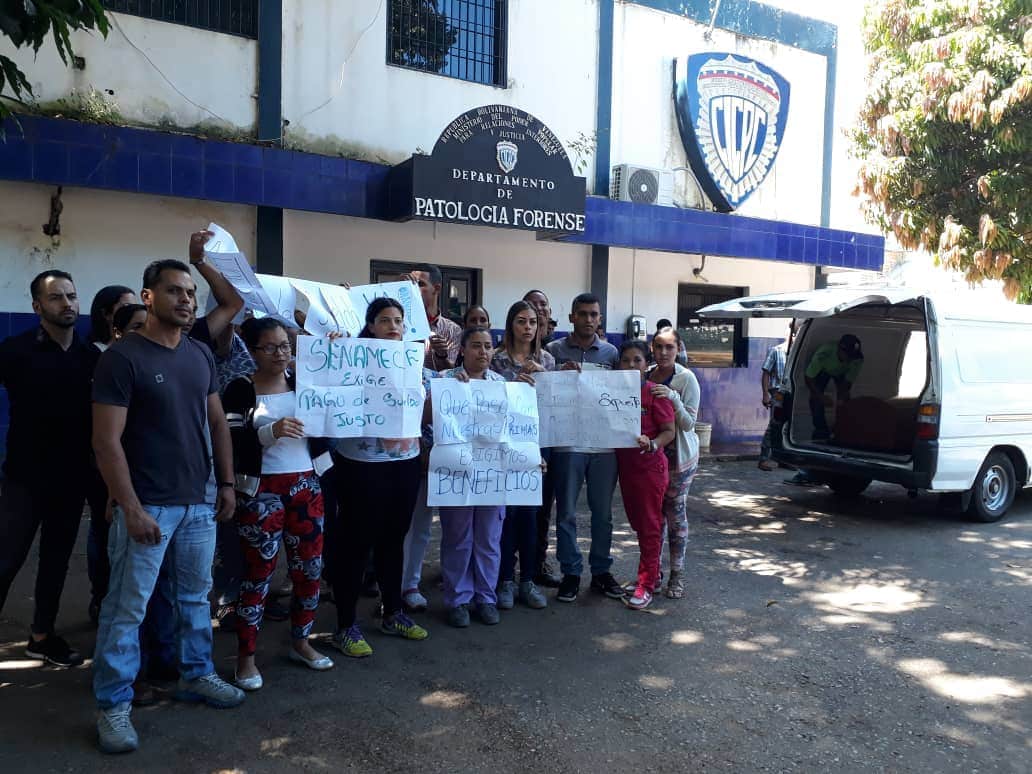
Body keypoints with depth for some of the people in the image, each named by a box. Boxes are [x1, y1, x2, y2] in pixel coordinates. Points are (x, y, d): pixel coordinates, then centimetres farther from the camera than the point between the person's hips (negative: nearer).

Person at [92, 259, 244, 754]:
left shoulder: (201, 356, 8)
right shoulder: (122, 357, -11)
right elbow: (106, 441, -14)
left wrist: (227, 483, 10)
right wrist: (131, 508, -17)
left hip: (197, 502, 6)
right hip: (147, 505, -6)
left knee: (195, 596, 17)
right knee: (127, 607, 3)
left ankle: (196, 676, 33)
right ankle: (112, 705, 17)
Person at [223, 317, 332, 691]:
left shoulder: (303, 382, 8)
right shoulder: (241, 390, -4)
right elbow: (232, 443, -13)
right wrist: (271, 431, -28)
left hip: (305, 486, 5)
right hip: (261, 491, -4)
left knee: (310, 566, 9)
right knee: (259, 572, 2)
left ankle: (301, 642, 27)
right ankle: (245, 657, 15)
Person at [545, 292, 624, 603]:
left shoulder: (611, 352, 8)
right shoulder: (556, 350, 2)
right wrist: (561, 374, -16)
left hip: (604, 443, 2)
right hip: (567, 443, -2)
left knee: (603, 512, 11)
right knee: (566, 512, 6)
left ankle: (601, 571, 25)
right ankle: (571, 573, 19)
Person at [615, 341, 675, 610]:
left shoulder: (655, 393, -11)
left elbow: (669, 431, -12)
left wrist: (652, 444, -29)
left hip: (650, 466, -6)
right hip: (625, 464, 6)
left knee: (650, 525, 1)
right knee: (637, 522, 16)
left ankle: (646, 585, 9)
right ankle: (652, 572, 32)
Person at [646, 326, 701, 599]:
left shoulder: (686, 378, -10)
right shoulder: (646, 376, 4)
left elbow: (688, 423, -12)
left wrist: (673, 398, -26)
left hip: (679, 456, -4)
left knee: (675, 514, 0)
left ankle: (677, 575, 12)